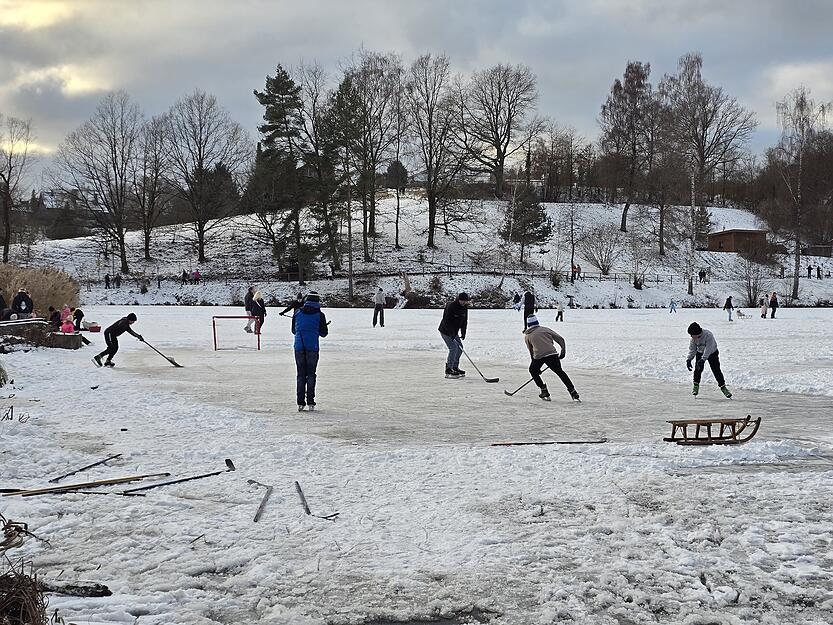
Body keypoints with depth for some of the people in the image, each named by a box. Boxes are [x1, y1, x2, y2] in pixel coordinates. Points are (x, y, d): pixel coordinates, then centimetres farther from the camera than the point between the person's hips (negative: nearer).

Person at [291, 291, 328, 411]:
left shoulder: (297, 313, 4)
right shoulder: (319, 315, -2)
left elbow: (294, 330, 12)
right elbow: (324, 333, 4)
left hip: (299, 346, 2)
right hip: (312, 347, -2)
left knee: (300, 374, 8)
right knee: (311, 374, 7)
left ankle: (300, 402, 4)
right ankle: (310, 402, 3)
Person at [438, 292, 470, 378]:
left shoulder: (464, 307, 0)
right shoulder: (451, 306, -25)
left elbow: (464, 321, 8)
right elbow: (447, 321, -26)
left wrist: (463, 332, 0)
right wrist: (452, 333, -29)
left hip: (454, 332, 9)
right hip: (445, 331, -9)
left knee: (460, 347, 11)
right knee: (453, 348, -16)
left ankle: (455, 368, 24)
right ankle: (448, 371, -13)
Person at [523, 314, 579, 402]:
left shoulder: (527, 336, 20)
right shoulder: (544, 329, 19)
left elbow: (531, 350, 24)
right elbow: (559, 338, 14)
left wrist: (534, 361, 31)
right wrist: (563, 350, 23)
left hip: (539, 356, -1)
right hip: (552, 354, 1)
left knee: (533, 370, 24)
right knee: (560, 372, 14)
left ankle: (544, 392, 19)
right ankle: (573, 392, 7)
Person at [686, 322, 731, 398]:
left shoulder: (708, 335, -36)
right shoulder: (694, 338, -19)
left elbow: (708, 350, -40)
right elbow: (692, 349, -10)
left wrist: (702, 360, -49)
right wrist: (689, 359, -20)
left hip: (712, 353, -3)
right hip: (700, 353, 3)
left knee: (716, 370, -6)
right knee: (698, 369, -10)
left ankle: (723, 387, 5)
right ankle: (696, 386, 7)